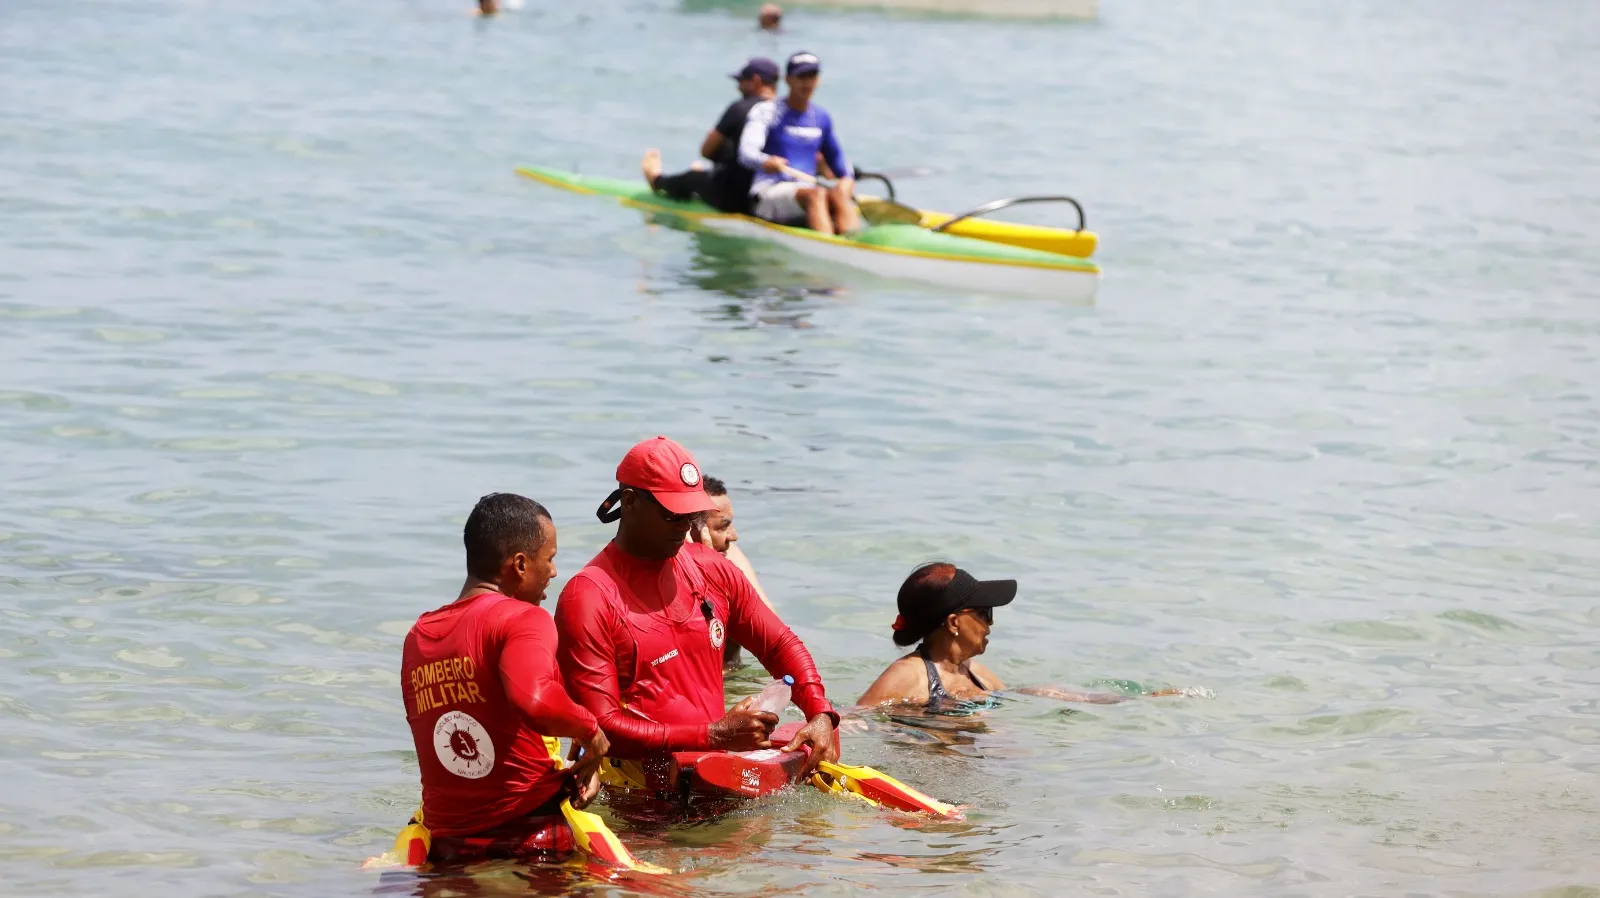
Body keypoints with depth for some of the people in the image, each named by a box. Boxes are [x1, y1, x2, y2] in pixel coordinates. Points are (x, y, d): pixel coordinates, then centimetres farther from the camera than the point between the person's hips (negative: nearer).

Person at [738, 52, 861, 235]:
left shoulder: (821, 117, 18)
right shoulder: (766, 111, -1)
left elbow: (835, 156, 33)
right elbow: (746, 153, -17)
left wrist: (847, 178, 10)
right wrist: (766, 162, -41)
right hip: (769, 193, -5)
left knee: (839, 194, -31)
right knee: (815, 194, -36)